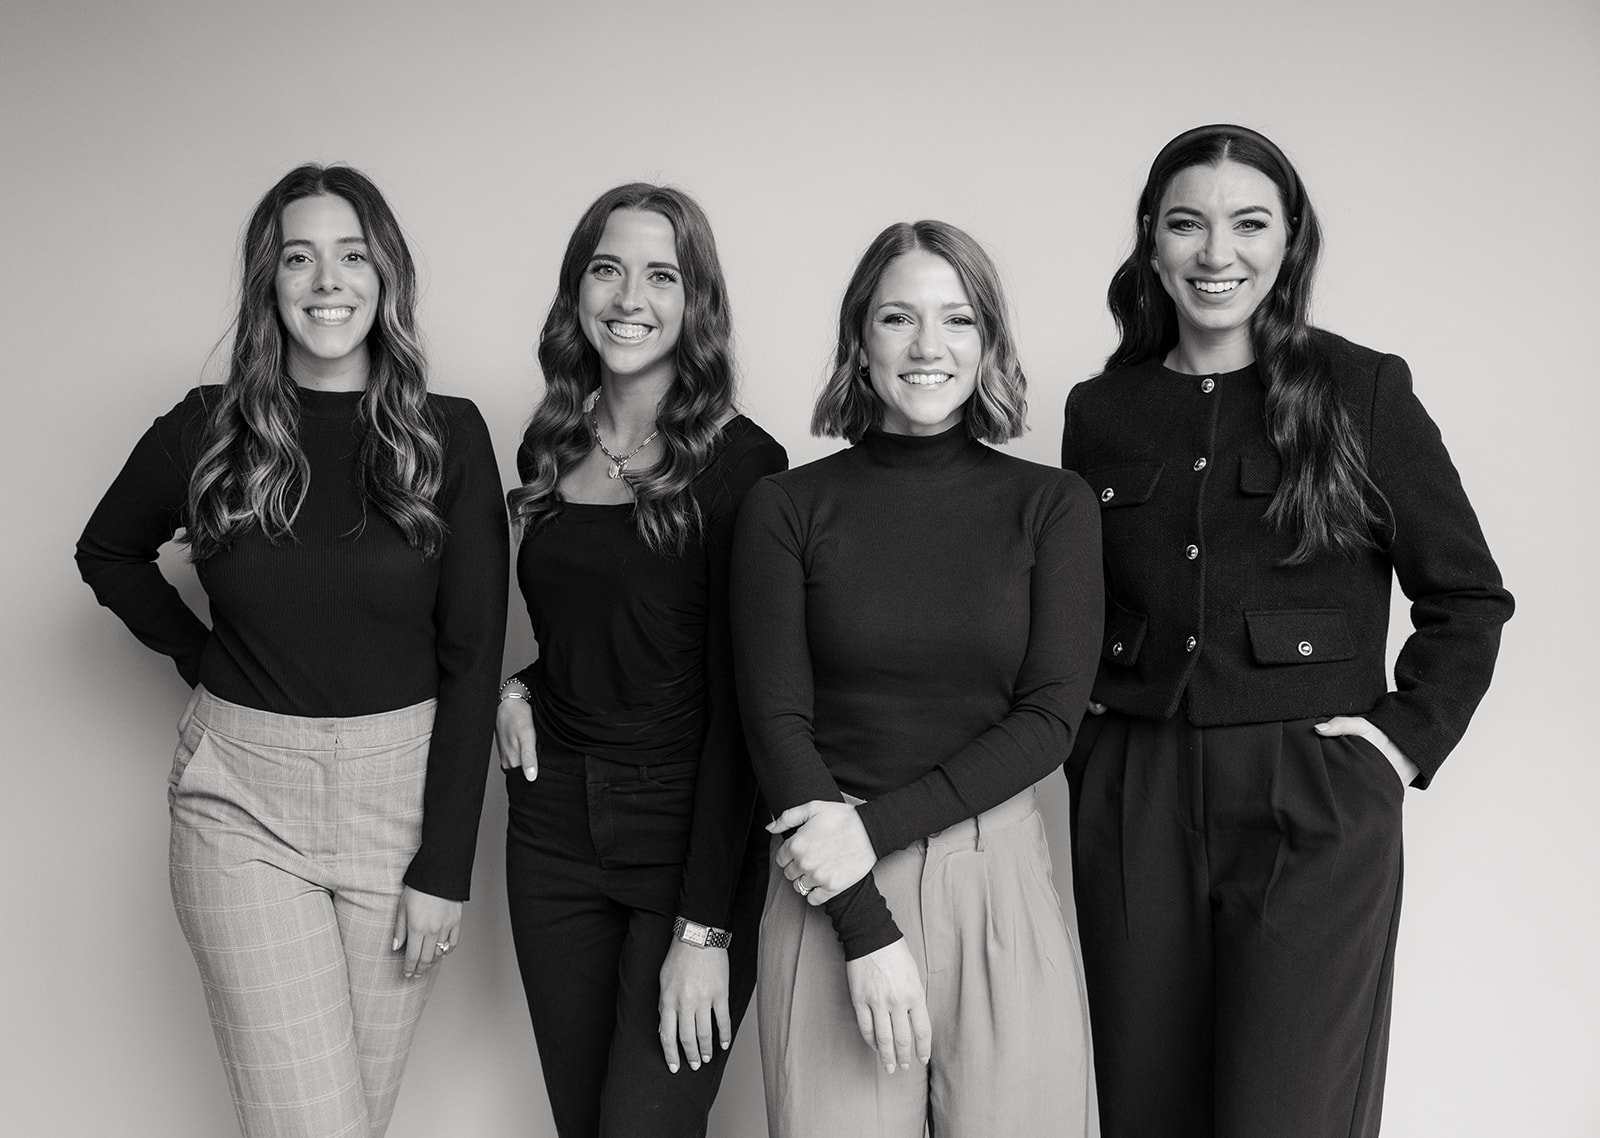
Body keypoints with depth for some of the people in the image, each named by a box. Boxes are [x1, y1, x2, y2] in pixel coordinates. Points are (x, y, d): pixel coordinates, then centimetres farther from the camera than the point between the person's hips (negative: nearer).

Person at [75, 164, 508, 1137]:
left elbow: (472, 659, -4)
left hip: (403, 793, 1)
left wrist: (445, 866, -7)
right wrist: (199, 655, 5)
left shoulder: (448, 436, -3)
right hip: (243, 802, 0)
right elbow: (109, 554, 19)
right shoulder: (208, 430, -1)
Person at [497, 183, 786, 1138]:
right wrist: (518, 685, 1)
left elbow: (738, 705, -13)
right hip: (554, 831, 5)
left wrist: (706, 927, -17)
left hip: (690, 836, -5)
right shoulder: (552, 448, 7)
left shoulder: (739, 463, -11)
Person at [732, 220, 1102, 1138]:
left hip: (998, 875, 1)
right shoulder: (786, 508, 1)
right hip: (830, 890, 0)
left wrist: (876, 826, -12)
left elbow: (1052, 717, -3)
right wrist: (867, 927, -11)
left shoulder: (1054, 506, 3)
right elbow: (776, 721, -4)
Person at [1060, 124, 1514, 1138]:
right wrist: (1088, 728, 6)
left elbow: (1468, 597, 6)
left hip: (1317, 810, -3)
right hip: (1132, 808, 3)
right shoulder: (1101, 412, 9)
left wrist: (1408, 737, -3)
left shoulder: (1365, 393, 0)